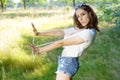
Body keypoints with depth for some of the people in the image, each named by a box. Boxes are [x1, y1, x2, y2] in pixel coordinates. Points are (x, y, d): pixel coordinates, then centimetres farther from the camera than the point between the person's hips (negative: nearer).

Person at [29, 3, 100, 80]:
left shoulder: (89, 33, -21)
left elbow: (61, 42, -19)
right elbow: (60, 32, 5)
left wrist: (40, 50, -15)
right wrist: (39, 33, -2)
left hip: (68, 62, -9)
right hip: (66, 61, 9)